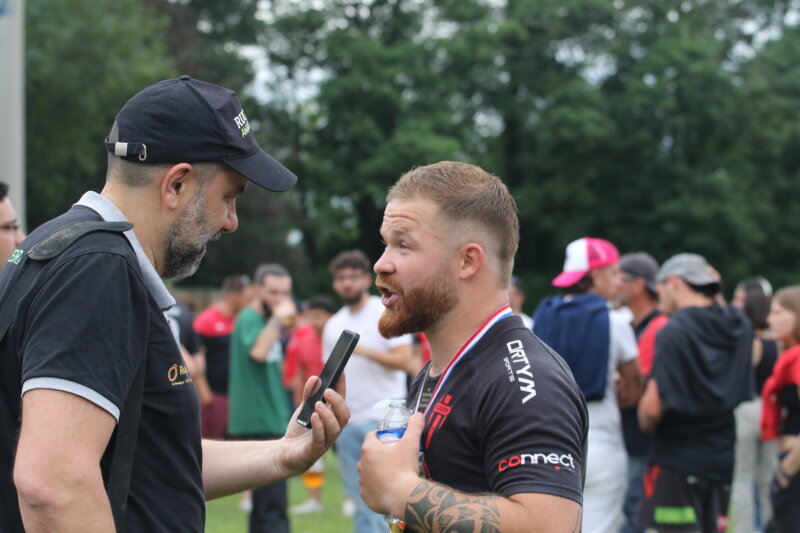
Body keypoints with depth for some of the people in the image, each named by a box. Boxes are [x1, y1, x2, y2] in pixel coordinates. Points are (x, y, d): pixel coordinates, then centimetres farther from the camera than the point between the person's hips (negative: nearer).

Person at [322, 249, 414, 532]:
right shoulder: (333, 325, 14)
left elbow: (404, 360, -12)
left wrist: (364, 351, -22)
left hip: (382, 418, -6)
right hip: (347, 422, 6)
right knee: (358, 496, 8)